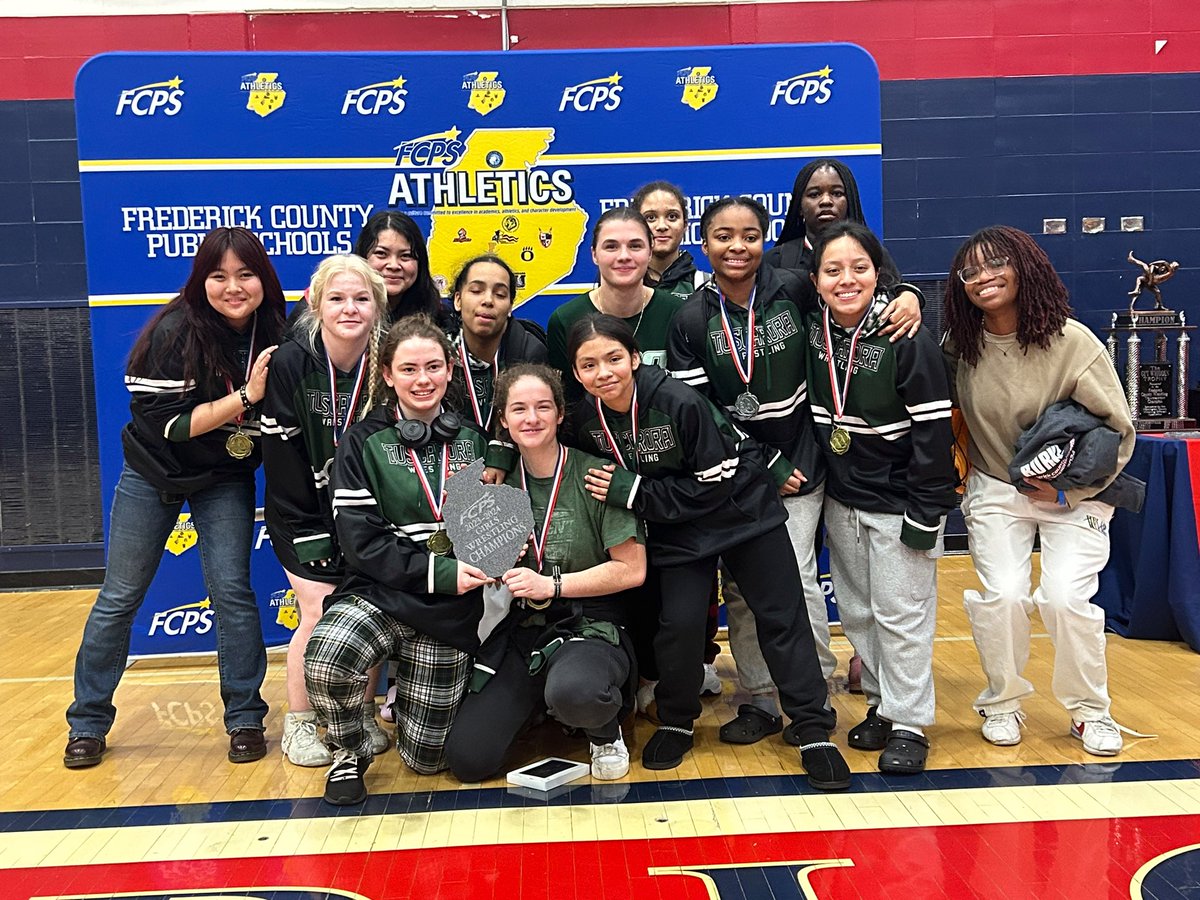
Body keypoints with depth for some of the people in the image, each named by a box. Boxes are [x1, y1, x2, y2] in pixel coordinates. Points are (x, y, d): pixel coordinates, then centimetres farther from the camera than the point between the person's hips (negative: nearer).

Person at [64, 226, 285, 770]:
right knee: (119, 598, 6)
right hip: (154, 474, -1)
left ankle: (245, 719, 9)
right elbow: (168, 423, -23)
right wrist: (245, 396, -29)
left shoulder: (273, 335, -10)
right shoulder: (176, 331, -21)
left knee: (231, 590, -7)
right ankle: (88, 722, 23)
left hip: (225, 480, 2)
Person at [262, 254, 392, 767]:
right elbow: (281, 456, -12)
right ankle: (298, 723, 12)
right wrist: (312, 540, -13)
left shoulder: (387, 364, -10)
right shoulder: (291, 363, -15)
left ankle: (362, 715, 20)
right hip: (306, 516, -2)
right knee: (320, 613, -8)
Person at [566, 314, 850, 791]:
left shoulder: (679, 402, -29)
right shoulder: (586, 419, -12)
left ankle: (814, 730, 14)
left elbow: (714, 485, -24)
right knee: (679, 622, -10)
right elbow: (595, 481, 9)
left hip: (740, 509, -3)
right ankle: (675, 721, 16)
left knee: (781, 617, 1)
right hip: (676, 527, 3)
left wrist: (632, 491, -25)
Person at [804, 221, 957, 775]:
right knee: (857, 612, 13)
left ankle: (908, 724, 15)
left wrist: (925, 513, -17)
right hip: (840, 499, 6)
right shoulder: (811, 331, -3)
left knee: (901, 613, 0)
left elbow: (935, 428, -17)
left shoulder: (907, 339, -18)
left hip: (898, 500, -5)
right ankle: (881, 704, 30)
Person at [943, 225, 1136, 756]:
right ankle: (1002, 703, 13)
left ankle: (1090, 711, 12)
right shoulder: (958, 345, -8)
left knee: (1065, 597, -15)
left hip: (1074, 492, -2)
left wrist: (1070, 491, -14)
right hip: (995, 491, 2)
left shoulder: (1072, 342, -17)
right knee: (1002, 595, -13)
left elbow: (1119, 430, -9)